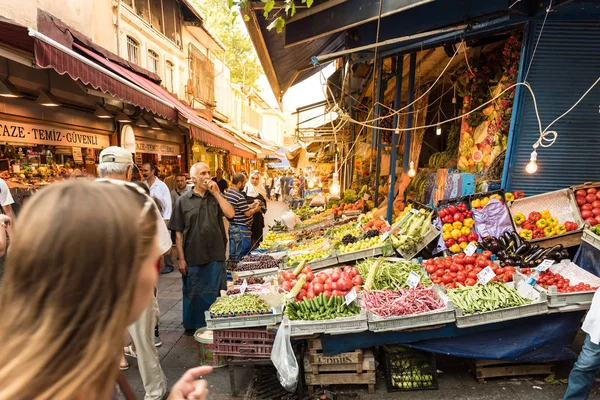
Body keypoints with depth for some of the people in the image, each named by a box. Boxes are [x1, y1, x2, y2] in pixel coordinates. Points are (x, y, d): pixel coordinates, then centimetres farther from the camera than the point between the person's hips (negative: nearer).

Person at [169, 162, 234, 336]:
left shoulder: (216, 196, 5)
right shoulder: (183, 201, -1)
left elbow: (230, 214, -13)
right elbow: (178, 232, -1)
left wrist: (216, 193, -13)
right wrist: (181, 259, -3)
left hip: (216, 256, 2)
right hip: (192, 257, -1)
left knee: (216, 292, 11)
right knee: (193, 293, 12)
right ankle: (192, 326, 33)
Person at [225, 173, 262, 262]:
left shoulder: (227, 194, 6)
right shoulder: (240, 197, -22)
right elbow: (248, 213, -17)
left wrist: (251, 205, 13)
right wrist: (256, 209, 2)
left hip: (232, 227, 9)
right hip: (241, 229, -9)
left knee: (233, 254, 17)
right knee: (242, 256, 3)